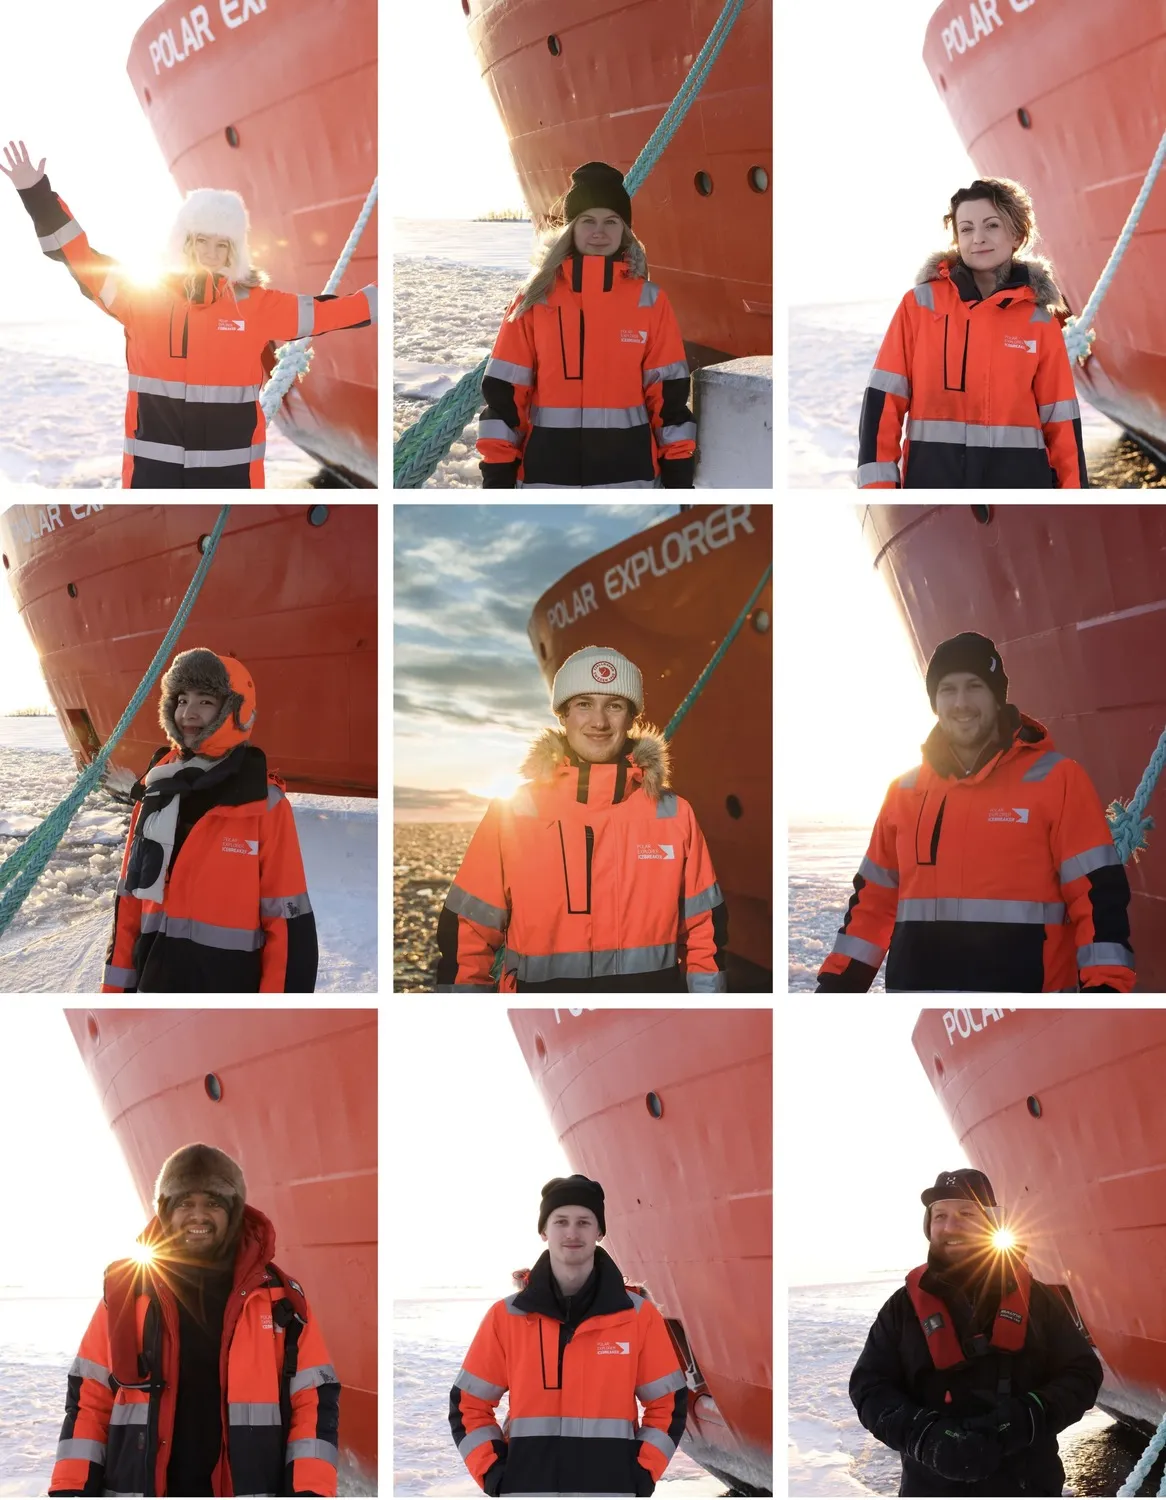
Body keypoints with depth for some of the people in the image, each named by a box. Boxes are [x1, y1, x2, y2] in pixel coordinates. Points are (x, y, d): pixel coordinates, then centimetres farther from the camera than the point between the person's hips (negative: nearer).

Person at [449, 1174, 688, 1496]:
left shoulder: (638, 1315, 4)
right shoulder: (507, 1317, 5)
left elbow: (668, 1403, 9)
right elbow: (469, 1405, 11)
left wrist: (643, 1473, -2)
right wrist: (493, 1474, -1)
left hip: (612, 1491, 0)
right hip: (528, 1488, 1)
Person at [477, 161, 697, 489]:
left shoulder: (649, 301, 2)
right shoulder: (536, 299, 2)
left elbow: (669, 394, 3)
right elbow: (504, 391, 2)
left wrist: (679, 477, 0)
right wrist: (496, 476, -3)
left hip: (629, 477, 0)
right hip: (550, 475, 0)